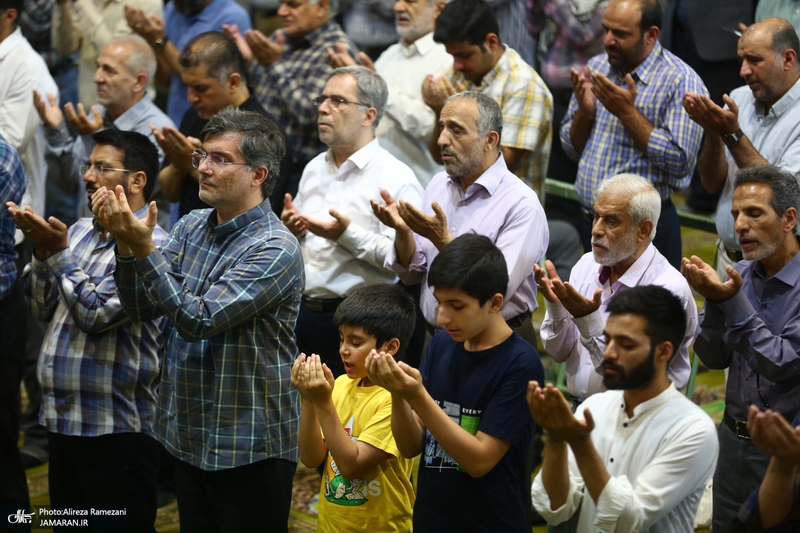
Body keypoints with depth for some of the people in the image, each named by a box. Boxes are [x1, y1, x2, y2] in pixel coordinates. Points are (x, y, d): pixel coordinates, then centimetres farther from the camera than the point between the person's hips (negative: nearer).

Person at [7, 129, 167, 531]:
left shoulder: (150, 244, -15)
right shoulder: (80, 231, 11)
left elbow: (97, 314, -20)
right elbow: (43, 309, 12)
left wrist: (58, 253, -15)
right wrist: (41, 250, -2)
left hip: (116, 429, -8)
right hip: (63, 421, 8)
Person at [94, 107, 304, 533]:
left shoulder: (275, 250, -18)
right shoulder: (191, 227, 6)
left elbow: (199, 320, -25)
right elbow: (142, 307, 2)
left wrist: (144, 248, -28)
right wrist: (125, 243, -14)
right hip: (189, 439, 7)